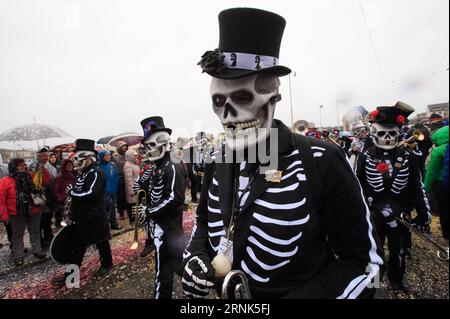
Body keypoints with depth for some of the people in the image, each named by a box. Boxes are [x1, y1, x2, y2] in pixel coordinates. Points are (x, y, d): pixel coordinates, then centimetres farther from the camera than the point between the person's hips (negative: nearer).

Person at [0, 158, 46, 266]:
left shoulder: (31, 177, 2)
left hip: (34, 212, 4)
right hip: (17, 214, -4)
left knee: (35, 231, 16)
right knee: (18, 234, 11)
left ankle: (37, 250, 33)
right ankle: (18, 255, 26)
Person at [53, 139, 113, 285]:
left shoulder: (96, 172, -19)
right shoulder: (82, 172, 11)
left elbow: (90, 194, -30)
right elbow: (78, 194, 17)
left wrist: (71, 192, -17)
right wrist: (72, 214, 16)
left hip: (95, 218, -10)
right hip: (82, 218, 10)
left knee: (101, 241, 6)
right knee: (77, 245, 18)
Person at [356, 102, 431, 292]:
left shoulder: (407, 158, -4)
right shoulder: (365, 157, -9)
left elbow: (418, 188, 1)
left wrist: (424, 214, 1)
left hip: (400, 214, 2)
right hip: (373, 213, -2)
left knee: (397, 250, 21)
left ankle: (396, 281, 44)